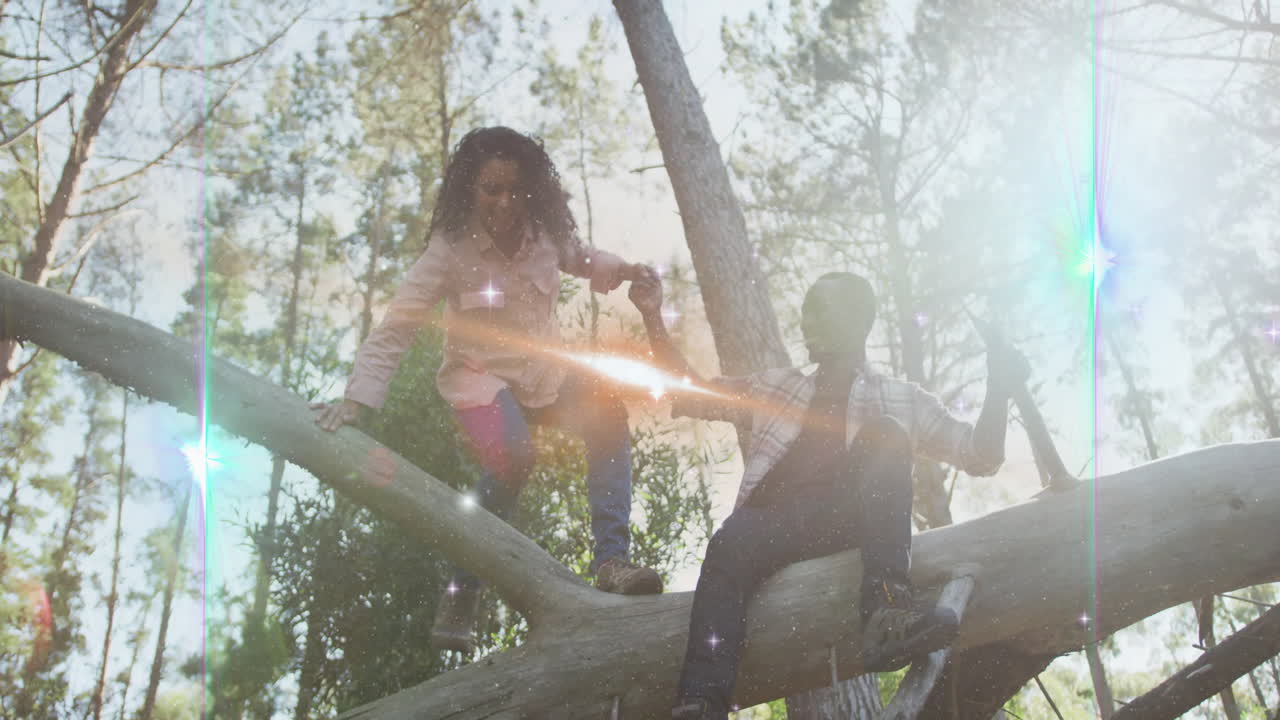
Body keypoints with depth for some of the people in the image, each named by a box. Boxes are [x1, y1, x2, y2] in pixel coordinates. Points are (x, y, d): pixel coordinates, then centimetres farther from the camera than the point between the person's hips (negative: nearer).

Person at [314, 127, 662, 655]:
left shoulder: (546, 233, -5)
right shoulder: (451, 249, -16)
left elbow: (579, 258, 18)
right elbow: (397, 326, -16)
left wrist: (620, 270, -4)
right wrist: (357, 397, -24)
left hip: (544, 369, 5)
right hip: (481, 374, -4)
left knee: (608, 414, -25)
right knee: (510, 458, -33)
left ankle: (611, 561, -23)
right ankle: (460, 597, -17)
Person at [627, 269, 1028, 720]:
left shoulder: (901, 401, 25)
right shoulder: (776, 388, 32)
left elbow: (981, 458, 18)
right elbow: (688, 392, 31)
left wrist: (998, 391, 1)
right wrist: (653, 317, 22)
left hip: (851, 524, -1)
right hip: (774, 523, 1)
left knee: (885, 434, -27)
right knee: (731, 543, -34)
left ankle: (885, 613, -43)